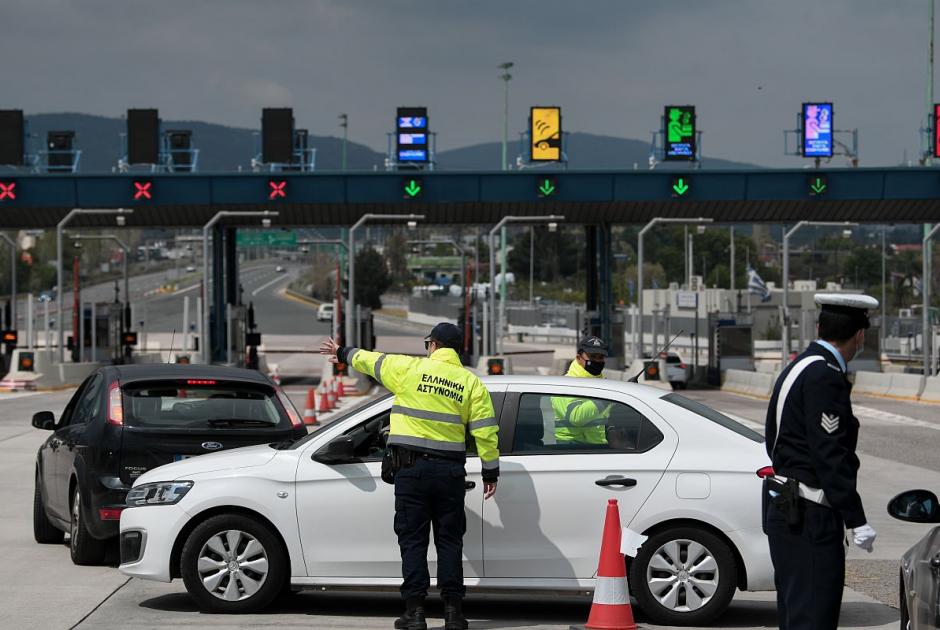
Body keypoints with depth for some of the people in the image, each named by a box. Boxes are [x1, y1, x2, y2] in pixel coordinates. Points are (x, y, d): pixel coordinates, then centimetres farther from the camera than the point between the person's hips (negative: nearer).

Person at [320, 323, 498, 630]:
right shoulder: (471, 382, 3)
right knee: (449, 541, 7)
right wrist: (491, 472, 8)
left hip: (412, 469, -2)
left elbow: (368, 360, 15)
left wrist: (342, 353, 34)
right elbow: (485, 431, 0)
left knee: (413, 539, 3)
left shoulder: (410, 369, -1)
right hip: (450, 472, 2)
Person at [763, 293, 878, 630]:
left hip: (785, 510, 10)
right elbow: (830, 455, -20)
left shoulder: (798, 369, 15)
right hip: (809, 517, -10)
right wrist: (857, 520, -19)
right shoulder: (825, 377, -16)